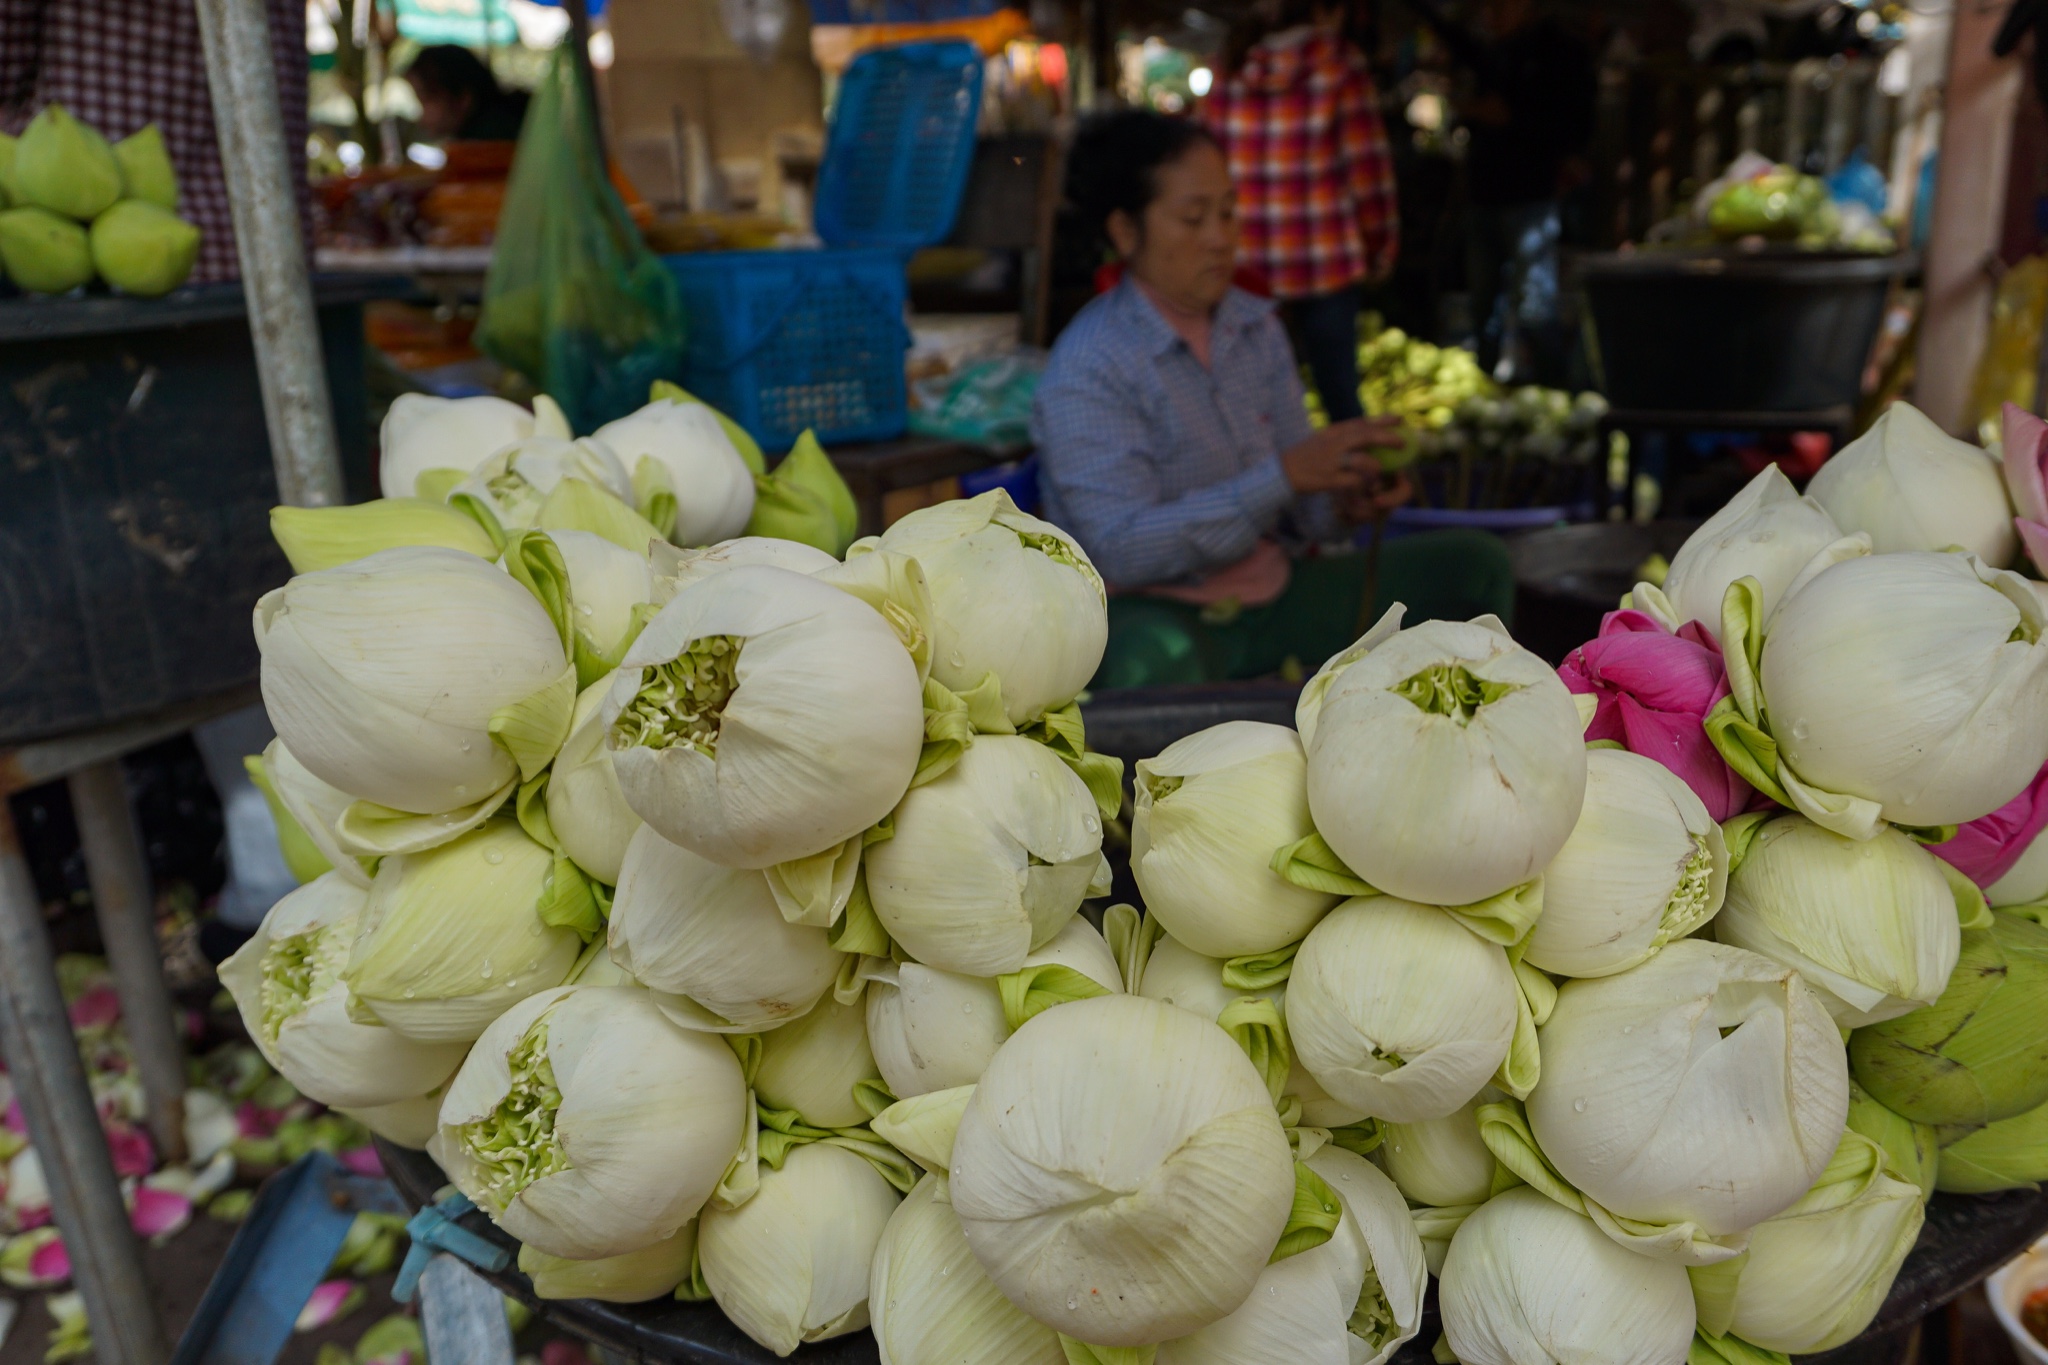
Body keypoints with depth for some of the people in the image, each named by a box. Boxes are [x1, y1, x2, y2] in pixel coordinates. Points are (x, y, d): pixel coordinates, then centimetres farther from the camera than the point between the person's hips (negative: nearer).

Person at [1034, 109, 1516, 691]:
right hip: (1162, 612, -7)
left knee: (1473, 561, 1)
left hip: (1272, 590, 7)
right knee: (1154, 650, -44)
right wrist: (1284, 475, -29)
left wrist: (1344, 505, -15)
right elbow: (1120, 550, -26)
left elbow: (1296, 508, 10)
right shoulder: (1084, 372, -16)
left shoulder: (1255, 325, 6)